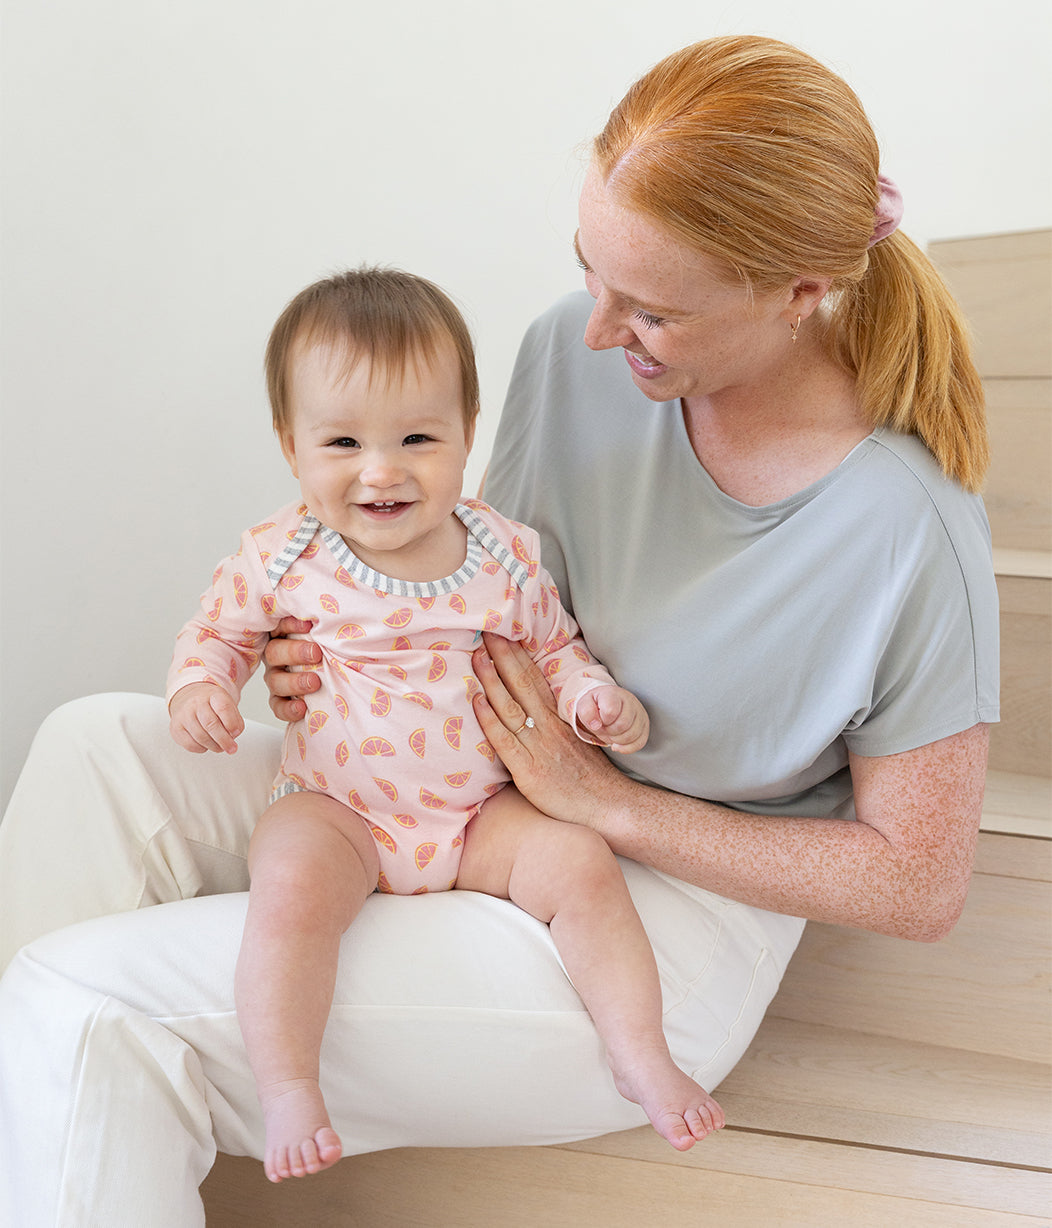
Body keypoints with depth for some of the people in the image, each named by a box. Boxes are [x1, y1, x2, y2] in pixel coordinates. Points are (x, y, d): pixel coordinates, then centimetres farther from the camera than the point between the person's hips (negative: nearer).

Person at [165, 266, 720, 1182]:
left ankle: (642, 1057, -3)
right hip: (335, 807, -2)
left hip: (484, 809, 2)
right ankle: (288, 1090, -20)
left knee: (583, 864, -17)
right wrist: (198, 689, -15)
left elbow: (553, 646, 10)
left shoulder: (505, 553, -4)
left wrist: (595, 699, -10)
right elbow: (218, 630, 7)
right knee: (293, 885, -31)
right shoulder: (284, 557, -8)